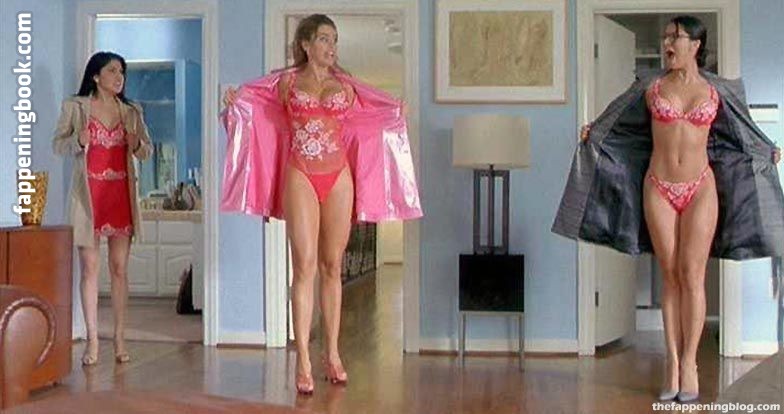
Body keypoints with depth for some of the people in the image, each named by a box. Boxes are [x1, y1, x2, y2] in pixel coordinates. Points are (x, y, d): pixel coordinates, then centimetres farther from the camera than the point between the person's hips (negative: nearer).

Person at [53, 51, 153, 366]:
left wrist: (137, 145, -9)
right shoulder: (75, 107, 2)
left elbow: (147, 150, 14)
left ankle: (120, 338, 7)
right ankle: (92, 340, 3)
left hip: (121, 193, 3)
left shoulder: (131, 112, 10)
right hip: (88, 193, -2)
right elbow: (58, 143, 4)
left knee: (120, 267, 2)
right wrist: (78, 142, -16)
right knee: (89, 266, -2)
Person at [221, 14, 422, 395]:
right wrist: (234, 104, -6)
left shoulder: (344, 85, 11)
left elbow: (374, 118, 21)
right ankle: (303, 362, -7)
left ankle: (332, 354, 13)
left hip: (339, 178, 3)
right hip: (301, 178, -2)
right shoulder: (286, 81, 6)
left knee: (332, 267, 6)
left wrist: (398, 114, 10)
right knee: (305, 267, -8)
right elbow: (254, 108, 12)